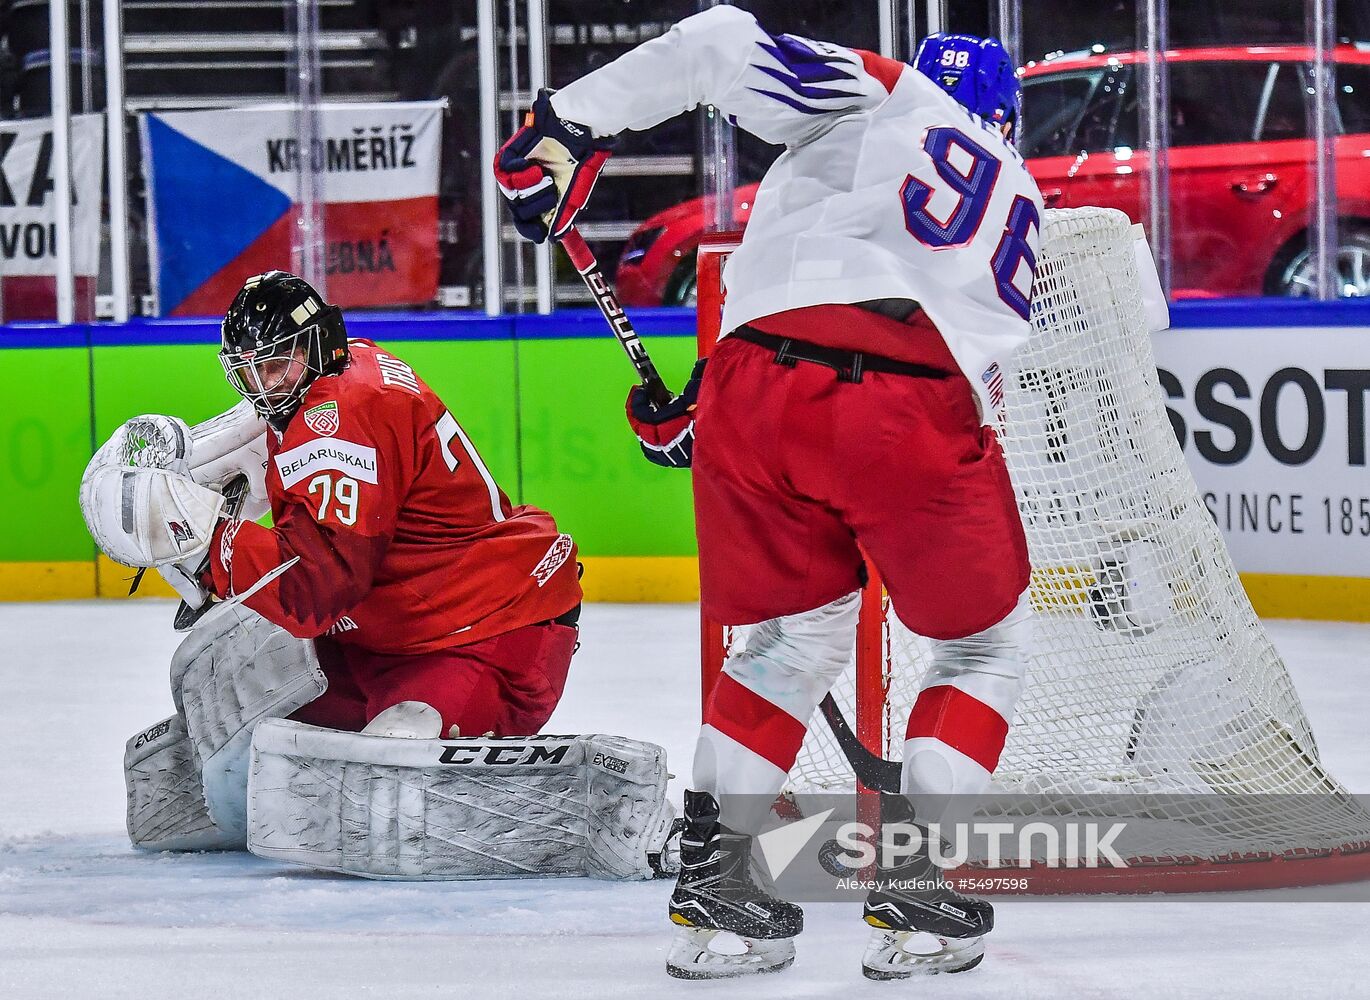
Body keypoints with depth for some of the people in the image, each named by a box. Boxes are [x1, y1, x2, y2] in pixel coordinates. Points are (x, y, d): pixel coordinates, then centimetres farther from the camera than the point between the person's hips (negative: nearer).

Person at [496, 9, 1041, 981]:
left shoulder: (877, 92, 22)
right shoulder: (1021, 207, 30)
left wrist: (573, 119, 14)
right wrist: (705, 416, 31)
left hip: (761, 382, 1)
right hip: (916, 409, -1)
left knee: (798, 634, 24)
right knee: (986, 645, 22)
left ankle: (715, 884, 17)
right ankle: (916, 892, 10)